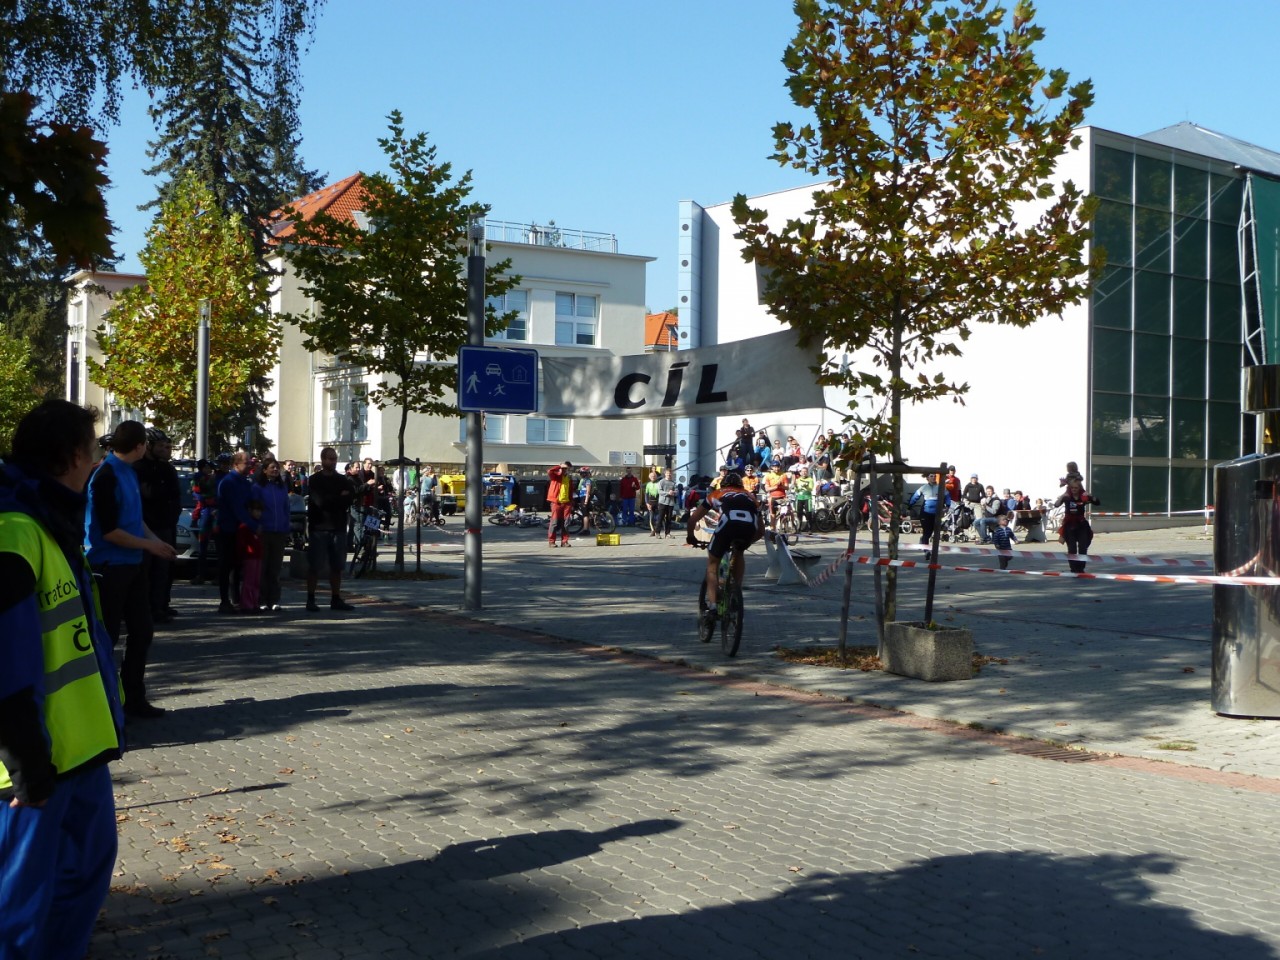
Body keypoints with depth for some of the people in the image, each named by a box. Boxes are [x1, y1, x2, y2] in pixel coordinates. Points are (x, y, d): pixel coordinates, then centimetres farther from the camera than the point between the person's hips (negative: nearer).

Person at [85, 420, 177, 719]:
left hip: (132, 564, 9)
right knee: (106, 636, 1)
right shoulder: (106, 476, -18)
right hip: (109, 567, -9)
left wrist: (156, 540, 7)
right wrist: (149, 545, -12)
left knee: (142, 630, 13)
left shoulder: (128, 471, 8)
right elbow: (109, 531, -20)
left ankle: (133, 699, 23)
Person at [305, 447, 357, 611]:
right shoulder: (314, 480, 0)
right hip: (319, 528, -4)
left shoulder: (343, 480, 13)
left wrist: (330, 501, -12)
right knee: (314, 566, -2)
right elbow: (320, 501, -13)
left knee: (337, 566, 7)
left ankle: (336, 599, 14)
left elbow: (350, 497, -3)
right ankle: (311, 599, 3)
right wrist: (340, 499, -6)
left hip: (338, 527, 4)